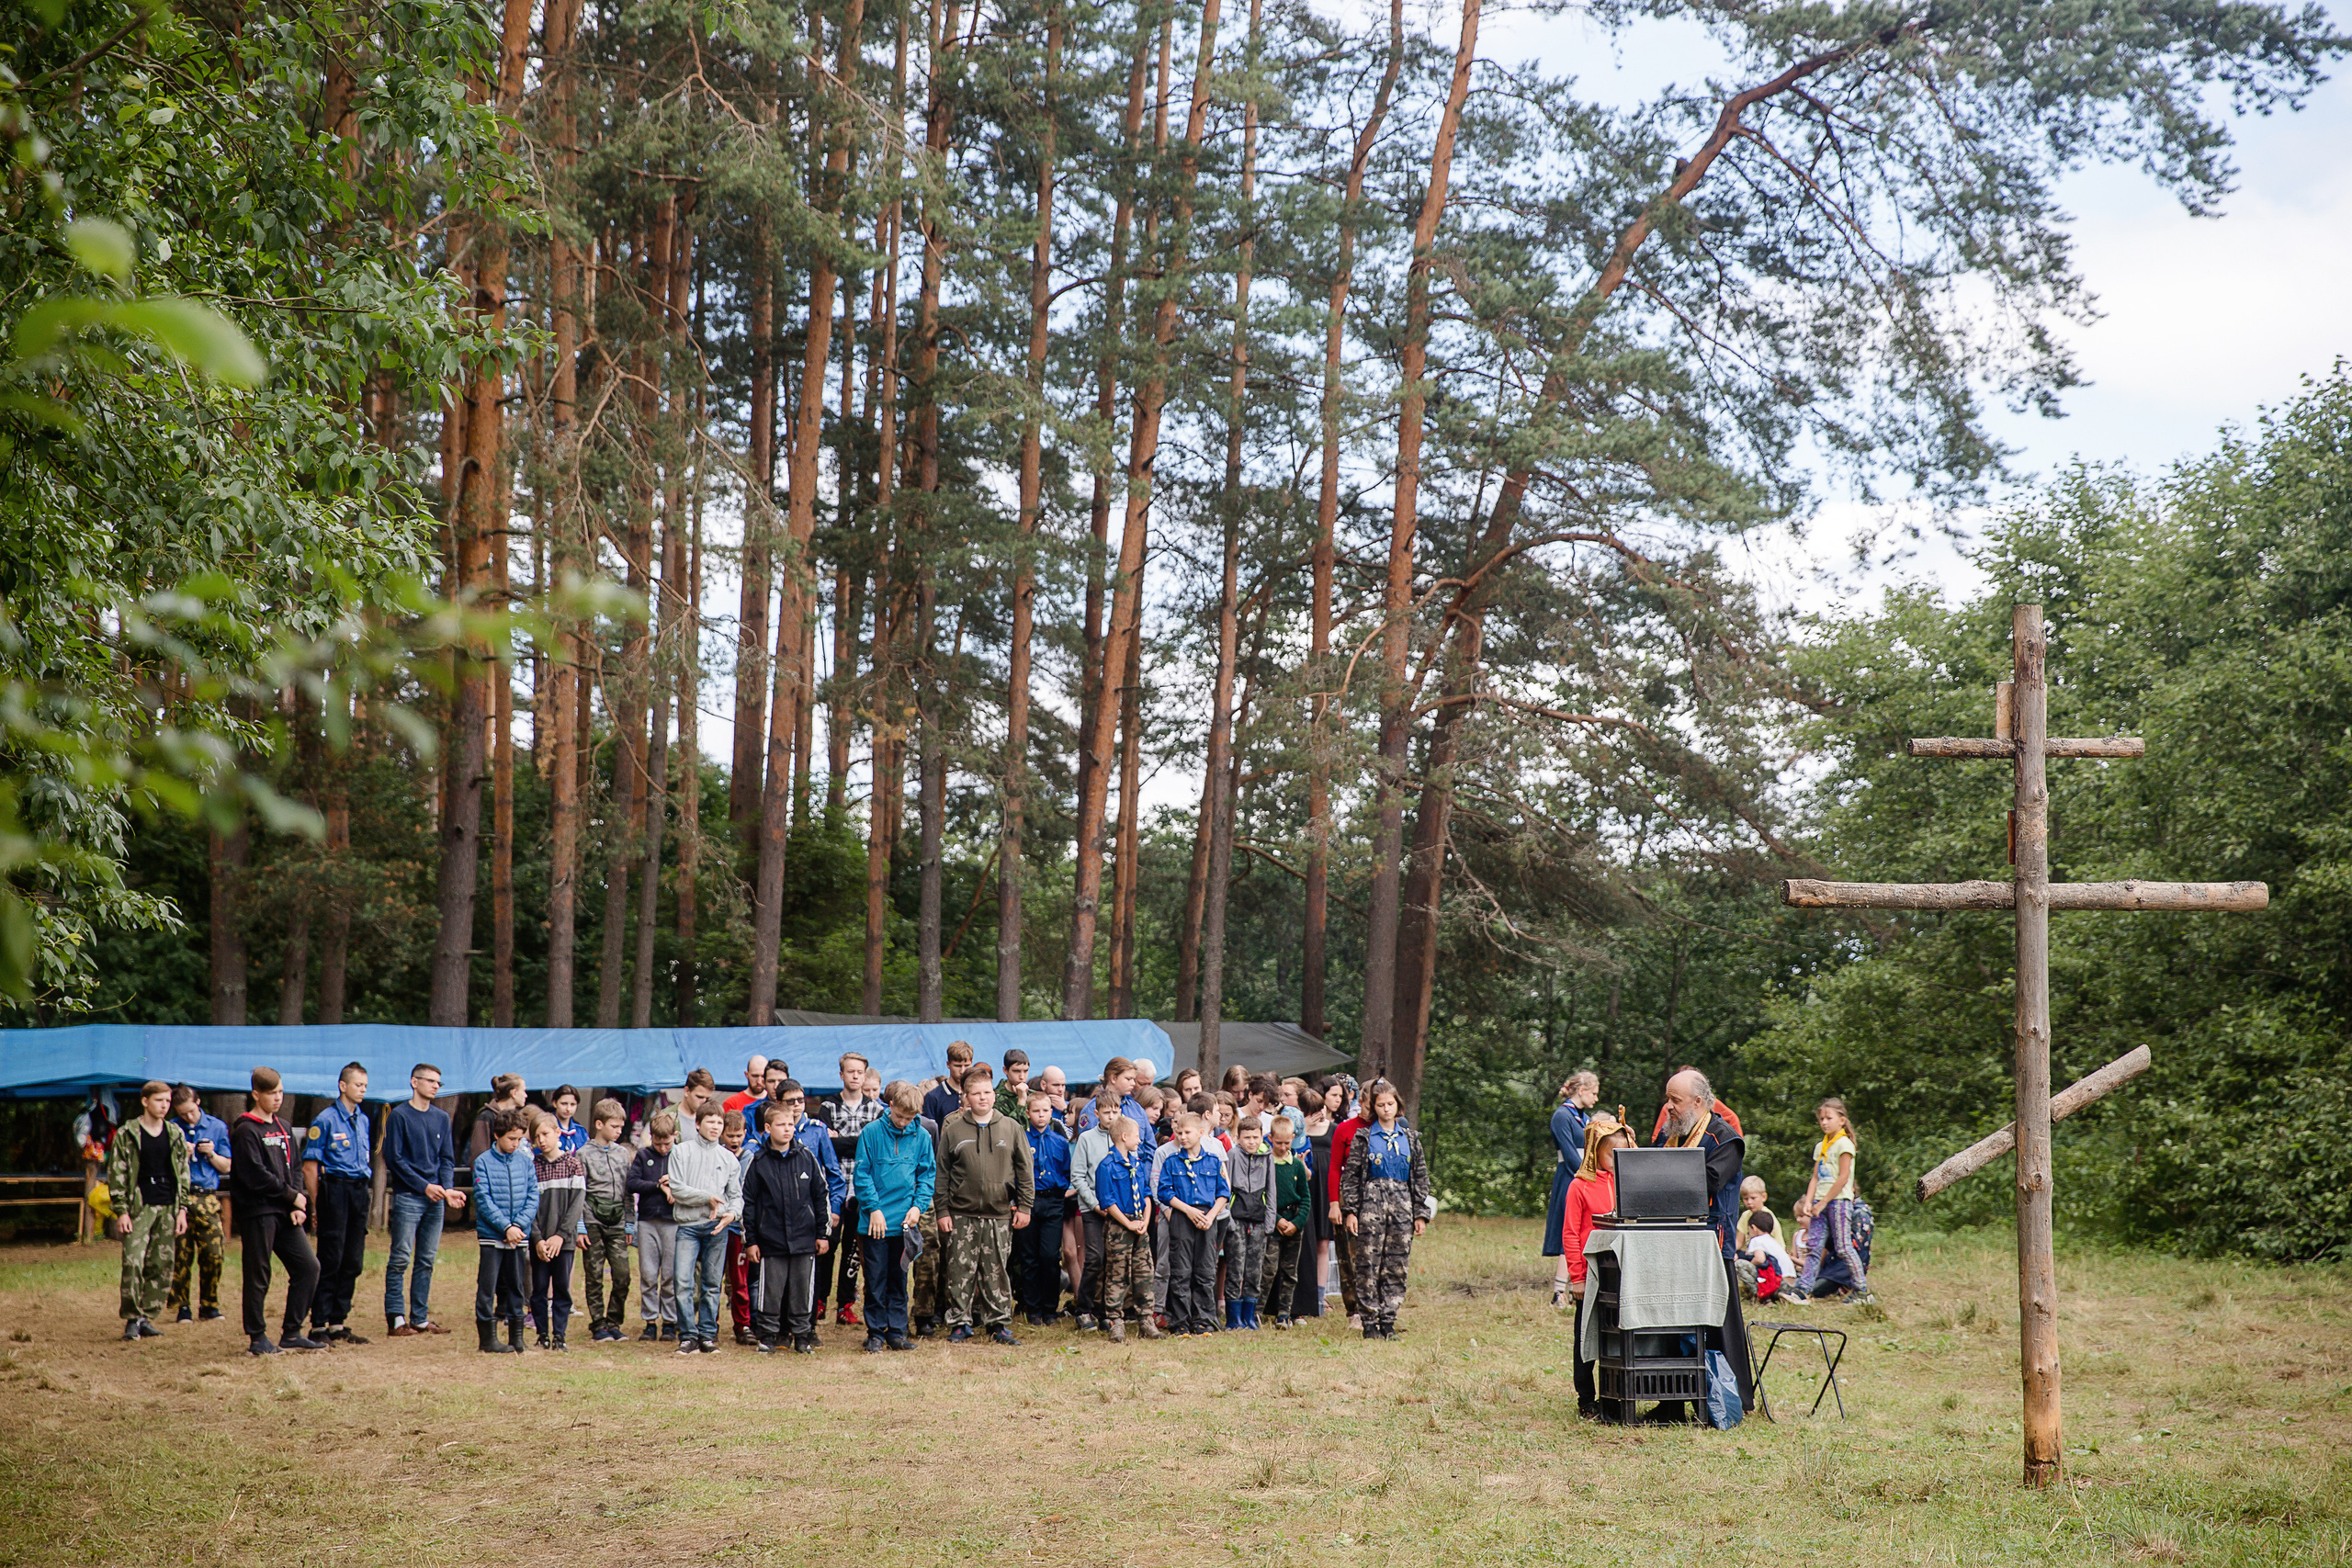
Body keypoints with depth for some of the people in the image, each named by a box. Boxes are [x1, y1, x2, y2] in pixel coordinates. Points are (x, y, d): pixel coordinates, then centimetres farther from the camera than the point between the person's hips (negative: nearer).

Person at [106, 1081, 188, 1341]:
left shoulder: (175, 1134, 10)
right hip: (140, 1207, -4)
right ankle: (132, 1318, -3)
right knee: (133, 1262, -13)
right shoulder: (127, 1135, 0)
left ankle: (147, 1317, 11)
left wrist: (182, 1209, 6)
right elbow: (116, 1175, -1)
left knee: (163, 1265, 2)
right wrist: (121, 1212, -8)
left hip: (168, 1208, 4)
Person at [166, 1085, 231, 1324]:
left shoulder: (217, 1127, 11)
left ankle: (209, 1305, 3)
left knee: (214, 1254, -7)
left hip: (207, 1198, 1)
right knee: (181, 1255, -2)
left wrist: (211, 1154, -4)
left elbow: (226, 1167, 14)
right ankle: (182, 1306, 7)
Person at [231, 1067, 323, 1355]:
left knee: (308, 1266, 3)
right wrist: (292, 1195, -10)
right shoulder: (246, 1131, -8)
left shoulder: (284, 1129, 16)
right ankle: (257, 1337, 8)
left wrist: (299, 1204, 1)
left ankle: (291, 1333, 10)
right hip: (257, 1212, -7)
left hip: (284, 1212, 7)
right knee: (258, 1277, -1)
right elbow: (256, 1175, -16)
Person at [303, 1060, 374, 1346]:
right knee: (330, 1260, -6)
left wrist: (367, 1189, 13)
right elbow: (310, 1166, -7)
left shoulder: (363, 1120, 16)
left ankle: (338, 1322, 16)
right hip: (335, 1190, -7)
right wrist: (316, 1206, -10)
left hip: (360, 1191, 7)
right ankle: (319, 1325, -1)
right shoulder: (326, 1120, -5)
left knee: (353, 1261, 8)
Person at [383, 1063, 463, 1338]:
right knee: (400, 1259, -6)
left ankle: (420, 1318, 12)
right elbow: (394, 1158, -8)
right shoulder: (399, 1116, -3)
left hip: (435, 1199, 5)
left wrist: (448, 1188, -5)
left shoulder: (442, 1118, 13)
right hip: (407, 1198, -5)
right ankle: (396, 1319, -5)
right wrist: (424, 1186, -13)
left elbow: (447, 1158, 13)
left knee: (426, 1261, 8)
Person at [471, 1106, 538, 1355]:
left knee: (517, 1287, 9)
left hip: (519, 1235, 3)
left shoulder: (525, 1161, 5)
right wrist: (506, 1227, -15)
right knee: (487, 1287, -1)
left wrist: (519, 1225, -10)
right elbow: (484, 1200, -9)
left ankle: (516, 1335, 16)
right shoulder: (483, 1162, -4)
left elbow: (533, 1197, 3)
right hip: (491, 1235, -3)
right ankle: (488, 1337, 5)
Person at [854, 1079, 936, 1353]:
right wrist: (873, 1208, -11)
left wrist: (918, 1206, -6)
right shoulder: (871, 1133, -4)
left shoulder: (921, 1136, 3)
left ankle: (897, 1331, 17)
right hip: (876, 1220, -2)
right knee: (875, 1279, 2)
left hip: (906, 1220, 2)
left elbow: (928, 1175, 7)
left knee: (899, 1279, 10)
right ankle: (875, 1332, 11)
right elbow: (862, 1174, -4)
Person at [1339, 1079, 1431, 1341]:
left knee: (1396, 1265, 2)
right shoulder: (1364, 1138, 3)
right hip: (1371, 1203, -3)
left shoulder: (1410, 1138, 11)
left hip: (1402, 1203, 3)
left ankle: (1388, 1319, 8)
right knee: (1368, 1264, -4)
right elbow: (1350, 1176, 1)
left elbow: (1421, 1178, 13)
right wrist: (1350, 1211, -7)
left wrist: (1420, 1214, 7)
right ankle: (1369, 1322, 1)